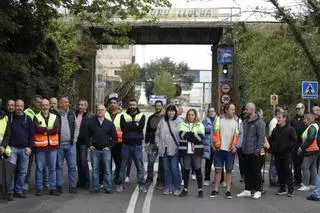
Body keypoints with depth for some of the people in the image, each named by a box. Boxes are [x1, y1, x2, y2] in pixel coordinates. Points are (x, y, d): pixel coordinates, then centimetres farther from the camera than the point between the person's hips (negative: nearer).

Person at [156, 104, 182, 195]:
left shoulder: (179, 122, -4)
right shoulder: (162, 121, 9)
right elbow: (157, 134, 15)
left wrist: (179, 145, -12)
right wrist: (158, 144, 8)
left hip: (174, 149, -4)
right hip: (164, 149, 4)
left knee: (174, 169, -4)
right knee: (166, 169, 9)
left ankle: (177, 187, 9)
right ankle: (168, 187, 18)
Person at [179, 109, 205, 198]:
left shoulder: (200, 125, 8)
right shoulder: (183, 125, 12)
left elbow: (201, 136, -7)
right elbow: (181, 134, -7)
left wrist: (188, 135, -11)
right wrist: (193, 135, -13)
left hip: (197, 151, -1)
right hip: (186, 151, 1)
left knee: (198, 169, 0)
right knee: (186, 170, 7)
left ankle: (200, 189, 8)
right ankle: (185, 189, 16)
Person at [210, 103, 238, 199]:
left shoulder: (235, 122, 8)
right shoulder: (219, 120, 6)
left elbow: (236, 136, 6)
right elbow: (216, 133, 5)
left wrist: (234, 145, -8)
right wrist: (215, 144, -6)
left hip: (230, 150, 0)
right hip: (219, 149, 0)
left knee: (229, 170, 3)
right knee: (218, 169, 3)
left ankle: (228, 191, 8)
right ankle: (216, 190, 9)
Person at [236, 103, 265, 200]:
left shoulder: (259, 122, -8)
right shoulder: (245, 122, 14)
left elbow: (261, 137, -12)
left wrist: (258, 149, -17)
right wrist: (241, 147, 12)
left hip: (254, 152, -7)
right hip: (245, 152, 7)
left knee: (256, 171, 1)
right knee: (247, 172, 11)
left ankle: (258, 191, 9)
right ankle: (247, 190, 19)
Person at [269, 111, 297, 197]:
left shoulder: (290, 129, -6)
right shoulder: (275, 129, 11)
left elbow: (294, 141, -9)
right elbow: (271, 140, 18)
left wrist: (286, 147, -16)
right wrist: (271, 149, 5)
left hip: (286, 154, -5)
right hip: (277, 154, 6)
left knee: (288, 171, -2)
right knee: (280, 171, 9)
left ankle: (290, 189, 5)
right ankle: (282, 188, 18)